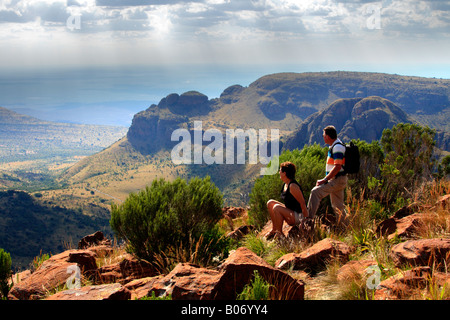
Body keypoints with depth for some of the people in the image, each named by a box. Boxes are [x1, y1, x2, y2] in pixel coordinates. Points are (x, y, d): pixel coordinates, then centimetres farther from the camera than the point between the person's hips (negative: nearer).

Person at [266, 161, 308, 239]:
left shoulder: (293, 186, -22)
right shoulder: (285, 185, 8)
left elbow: (302, 203, -23)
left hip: (298, 217, -10)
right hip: (291, 213, 10)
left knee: (276, 208, -27)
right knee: (270, 203, 6)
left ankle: (279, 234, -14)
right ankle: (274, 230, 7)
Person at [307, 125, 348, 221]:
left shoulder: (337, 147, -16)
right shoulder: (334, 146, 17)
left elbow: (338, 167, -23)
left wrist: (324, 180, -22)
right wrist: (326, 179, 17)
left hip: (337, 180, -11)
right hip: (337, 180, 11)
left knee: (316, 192, -20)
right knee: (337, 206, 14)